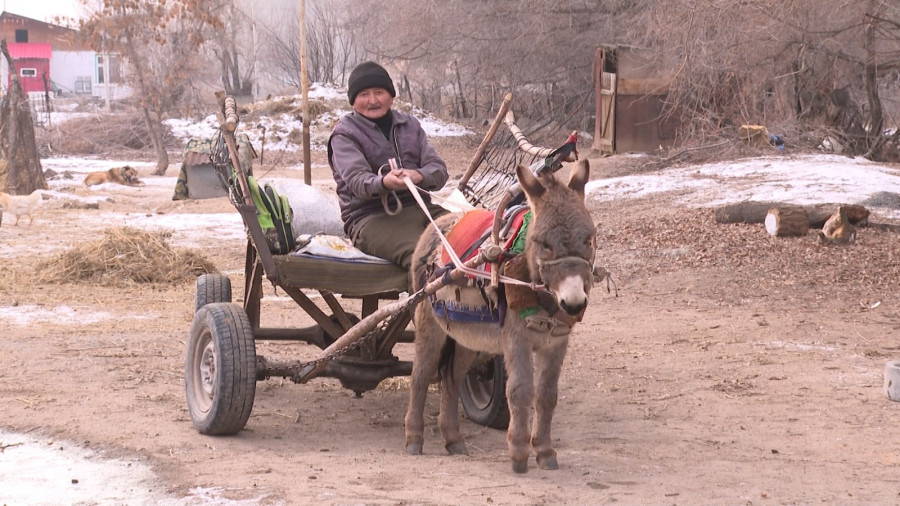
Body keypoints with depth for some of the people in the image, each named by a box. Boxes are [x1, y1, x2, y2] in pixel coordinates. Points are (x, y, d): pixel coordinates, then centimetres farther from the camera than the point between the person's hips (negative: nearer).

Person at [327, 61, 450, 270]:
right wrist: (384, 182, -34)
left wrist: (419, 176, -17)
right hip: (370, 217, -5)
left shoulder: (409, 124, 20)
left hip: (418, 207, 5)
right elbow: (356, 181, -11)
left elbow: (439, 169, 8)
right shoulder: (345, 133, 6)